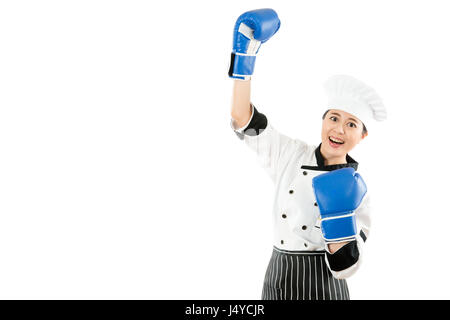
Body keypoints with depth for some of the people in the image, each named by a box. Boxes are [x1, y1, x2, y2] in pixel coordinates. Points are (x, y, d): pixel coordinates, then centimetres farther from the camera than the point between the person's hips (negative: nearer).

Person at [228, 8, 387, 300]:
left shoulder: (357, 189, -8)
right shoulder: (291, 154, -2)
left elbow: (346, 267, -11)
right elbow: (243, 120, -6)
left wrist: (338, 216, -27)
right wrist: (245, 53, -11)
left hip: (325, 289, -2)